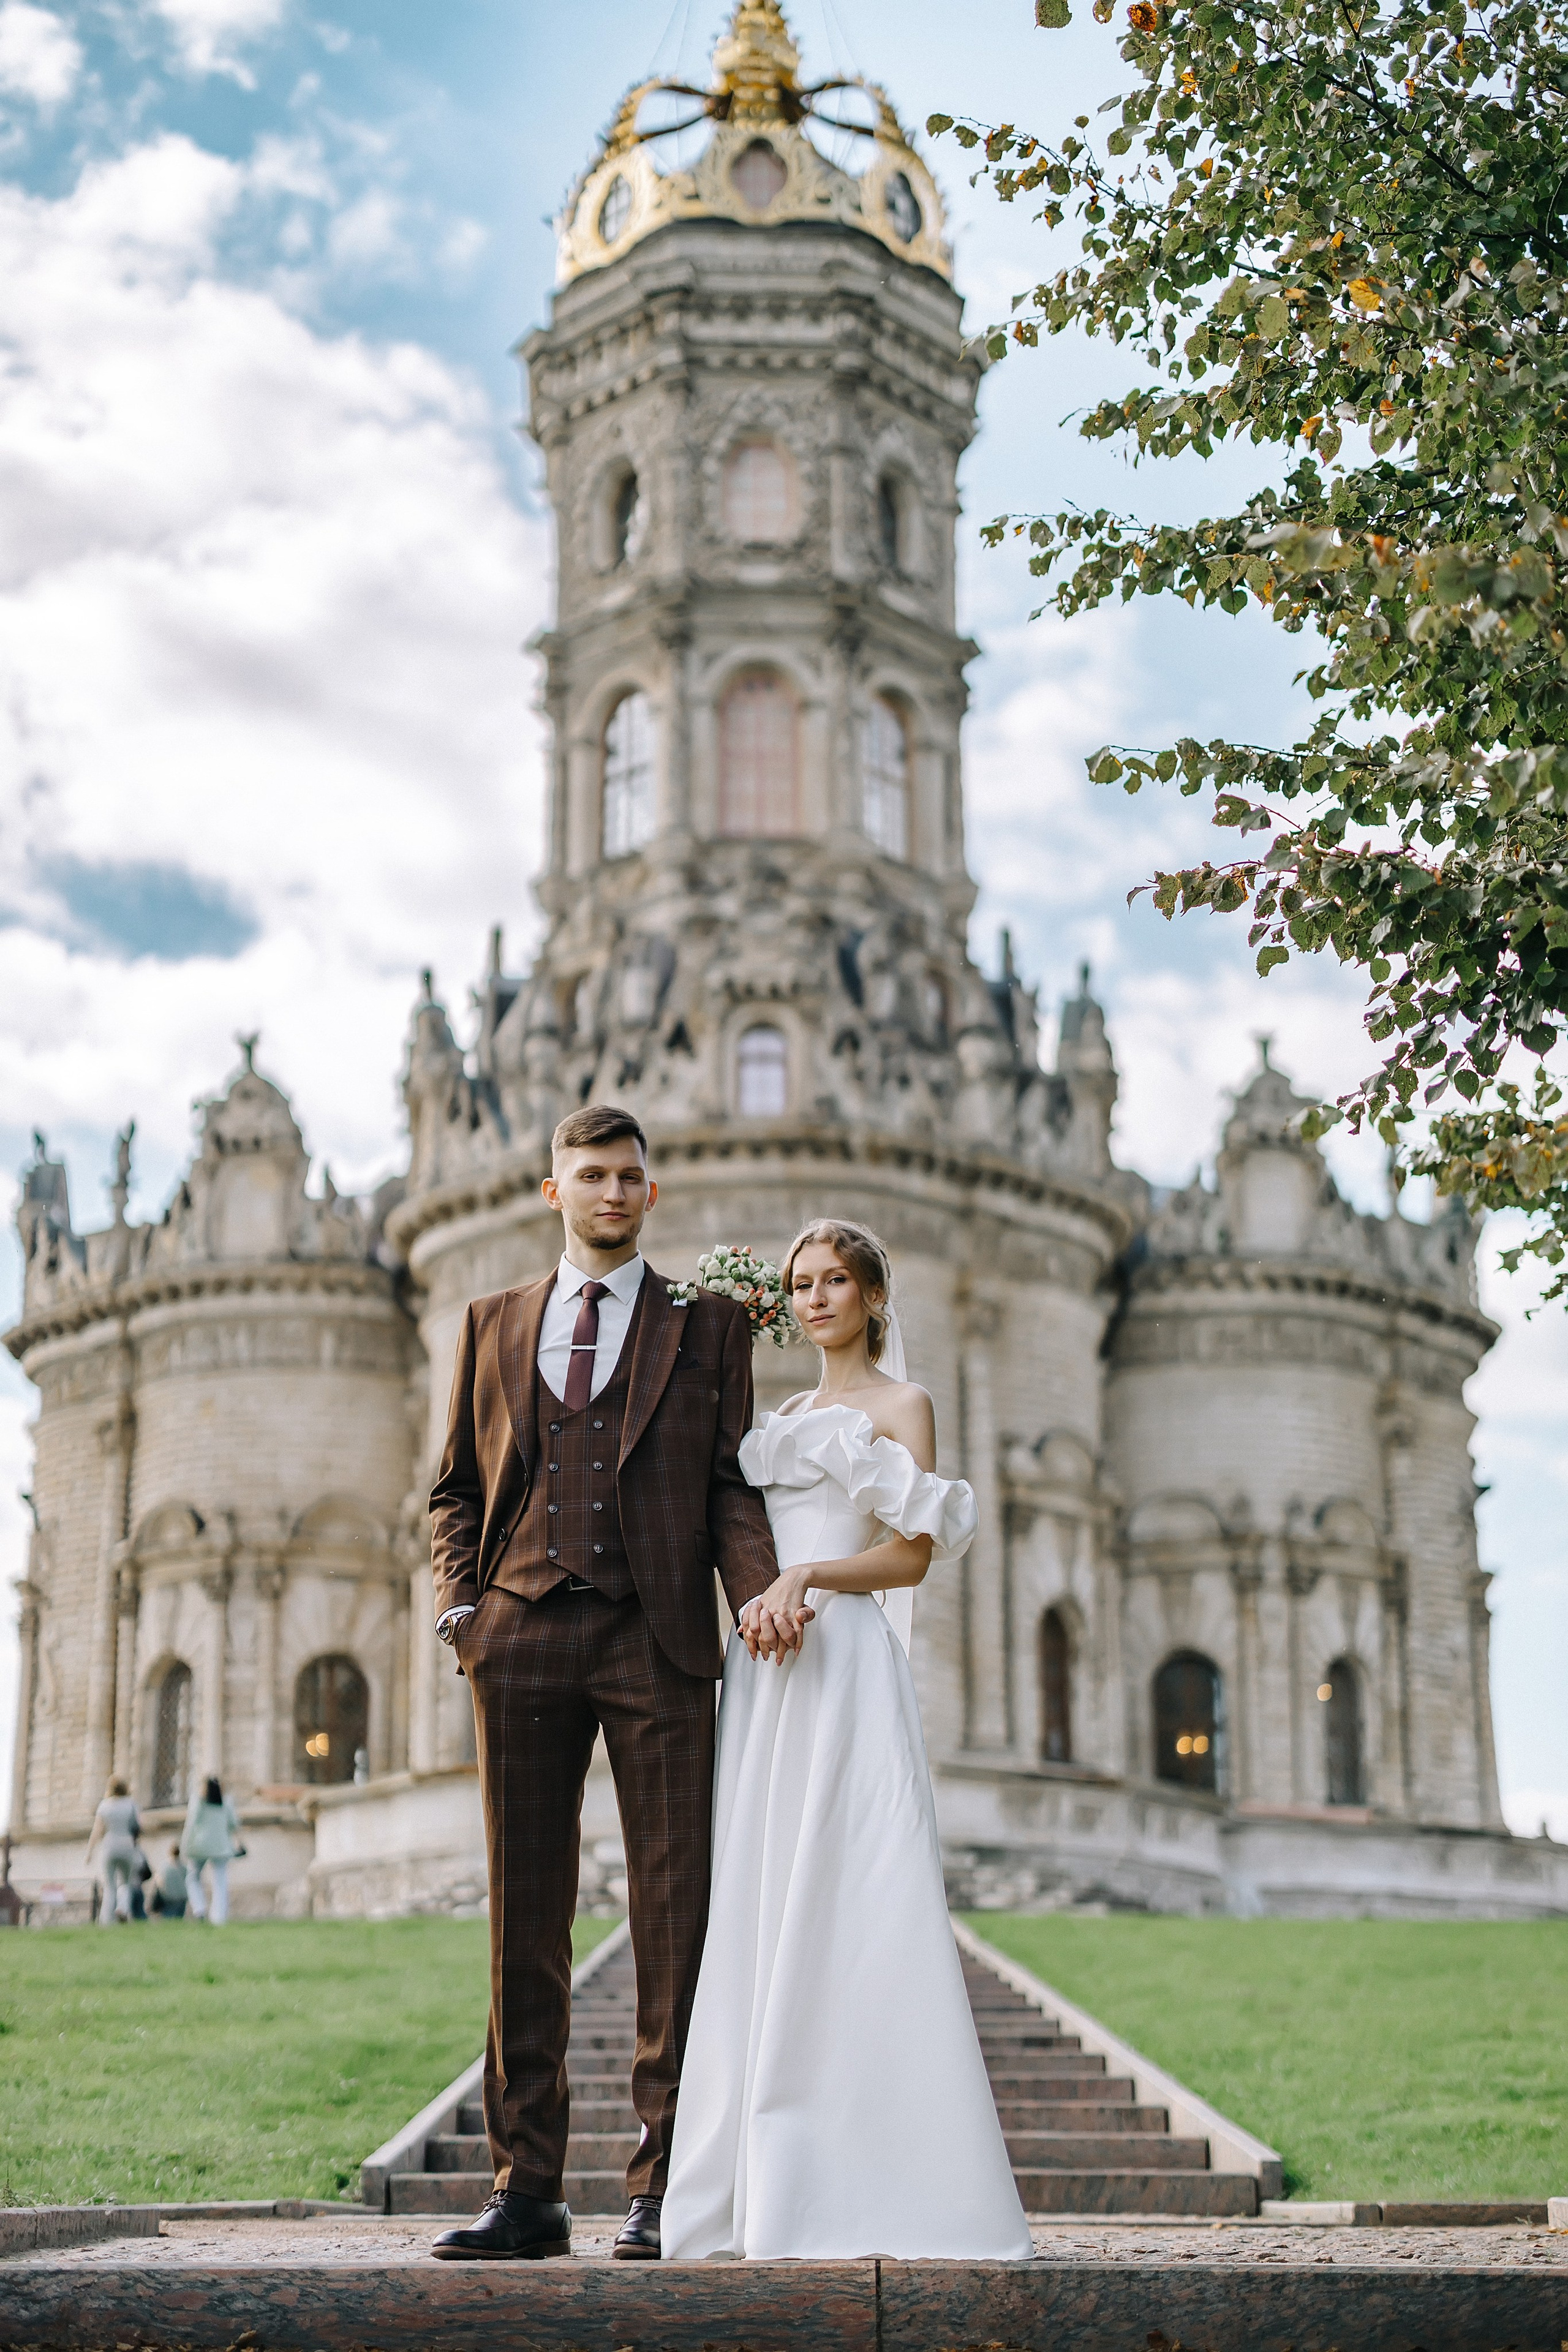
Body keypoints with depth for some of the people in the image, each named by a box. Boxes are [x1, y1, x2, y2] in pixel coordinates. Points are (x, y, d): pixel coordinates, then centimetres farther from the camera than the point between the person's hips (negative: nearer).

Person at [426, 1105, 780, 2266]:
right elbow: (458, 1486, 18)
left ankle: (665, 2190, 1)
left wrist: (761, 1589, -12)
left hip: (656, 1639, -2)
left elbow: (732, 1478, 6)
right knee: (524, 1917, 3)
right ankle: (528, 2189, 8)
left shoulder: (707, 1322, 12)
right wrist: (459, 1601, 1)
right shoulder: (494, 1324, 18)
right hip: (523, 1636, 2)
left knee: (674, 1912, -4)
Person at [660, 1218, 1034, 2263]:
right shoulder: (782, 1418, 24)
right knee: (756, 1913, 0)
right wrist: (761, 1598, -4)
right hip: (764, 1668, 6)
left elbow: (913, 1555, -4)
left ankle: (864, 2187, -10)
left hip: (845, 1666, -6)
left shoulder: (902, 1406, 5)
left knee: (846, 1909, -12)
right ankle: (762, 2187, 2)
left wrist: (808, 1578, -17)